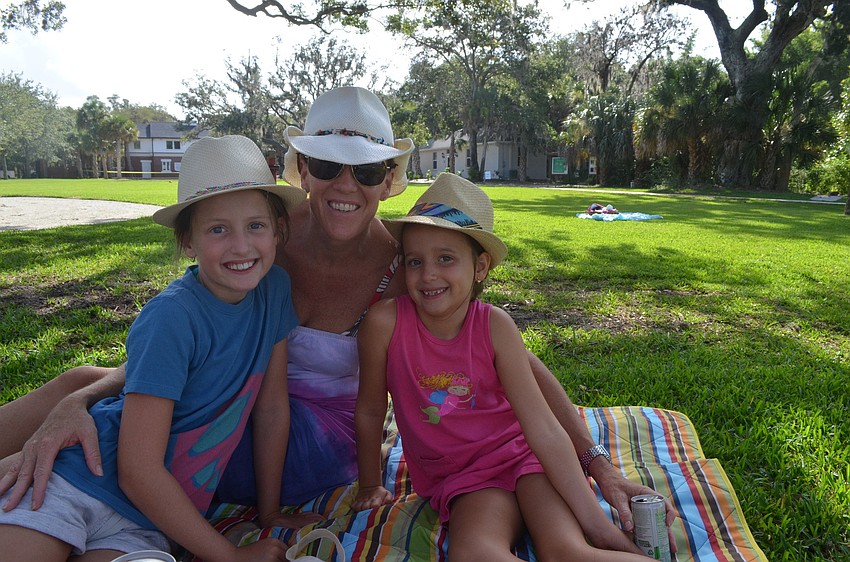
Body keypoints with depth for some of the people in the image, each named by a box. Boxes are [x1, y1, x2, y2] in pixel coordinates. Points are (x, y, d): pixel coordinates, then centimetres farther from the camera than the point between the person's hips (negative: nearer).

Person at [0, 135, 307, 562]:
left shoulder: (274, 288, -5)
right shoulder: (173, 319, -22)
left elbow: (272, 410, 3)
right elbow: (137, 471, -21)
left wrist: (270, 515, 7)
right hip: (78, 484, -5)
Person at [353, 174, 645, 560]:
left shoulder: (494, 325, -15)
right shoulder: (385, 322, -17)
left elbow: (544, 429, -14)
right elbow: (370, 411, -1)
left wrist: (594, 520, -17)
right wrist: (370, 486, 11)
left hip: (519, 452, 0)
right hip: (460, 476, 1)